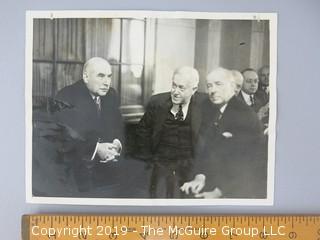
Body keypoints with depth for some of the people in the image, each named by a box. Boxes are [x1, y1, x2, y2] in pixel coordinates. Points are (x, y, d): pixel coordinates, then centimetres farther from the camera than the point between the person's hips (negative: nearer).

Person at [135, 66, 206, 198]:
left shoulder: (204, 103, -8)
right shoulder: (157, 102, -1)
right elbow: (143, 131, 10)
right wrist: (147, 160, 7)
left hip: (189, 164, -1)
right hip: (161, 162, 2)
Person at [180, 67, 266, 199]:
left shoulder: (246, 116, -14)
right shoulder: (207, 108, 3)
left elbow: (245, 164, -16)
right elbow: (204, 146, 4)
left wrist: (218, 192, -16)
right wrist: (200, 177, -10)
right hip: (213, 182, 5)